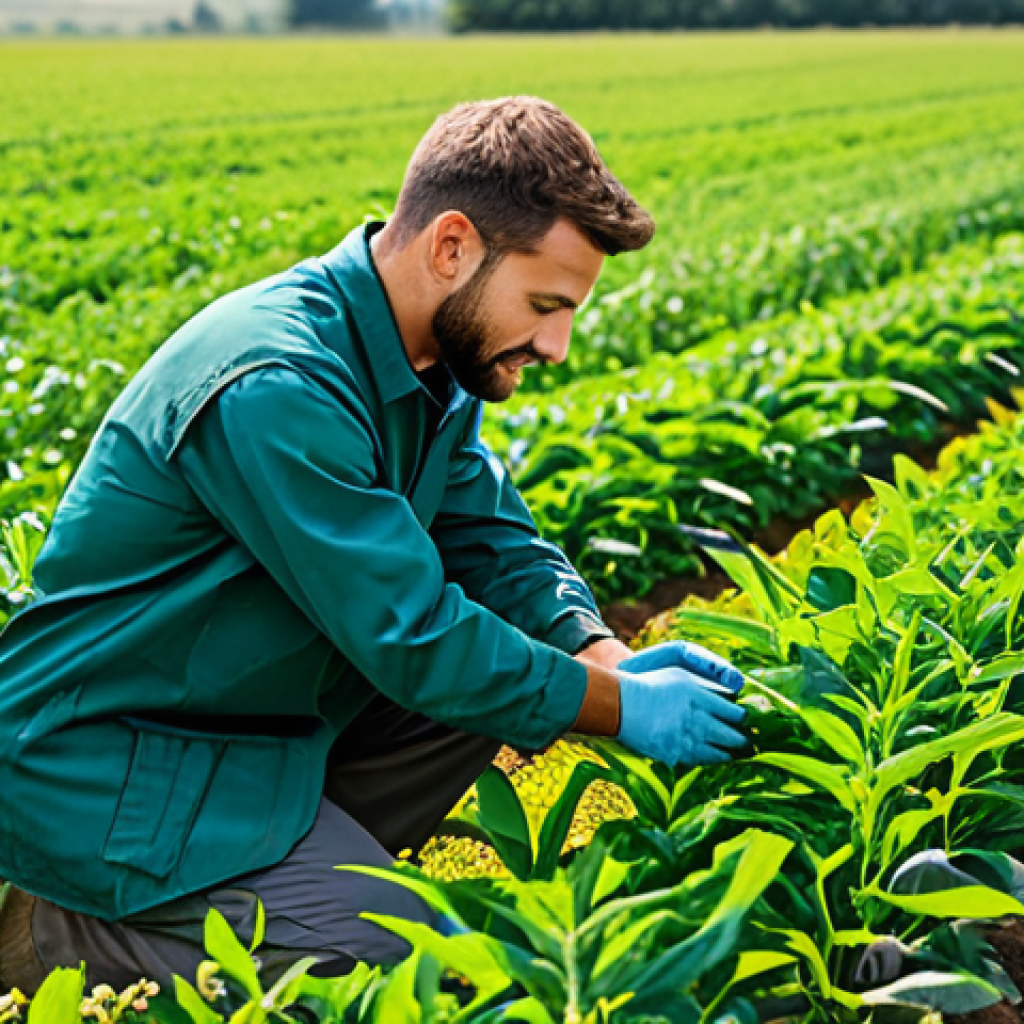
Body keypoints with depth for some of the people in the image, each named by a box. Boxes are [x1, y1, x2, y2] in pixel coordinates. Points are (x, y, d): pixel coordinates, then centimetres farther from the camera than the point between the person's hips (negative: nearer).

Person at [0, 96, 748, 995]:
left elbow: (494, 541, 7)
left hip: (260, 712, 9)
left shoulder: (431, 355, 1)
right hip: (103, 768, -9)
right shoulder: (276, 388, -29)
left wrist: (609, 656, -11)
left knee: (516, 662, 3)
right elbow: (416, 640, -27)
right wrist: (623, 706, -17)